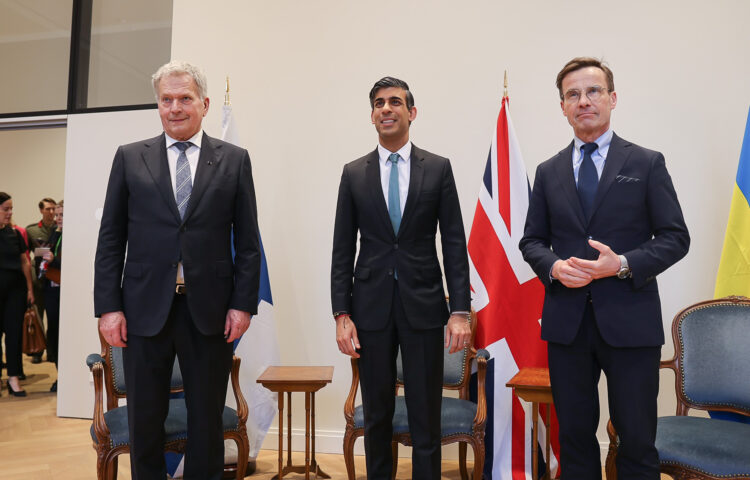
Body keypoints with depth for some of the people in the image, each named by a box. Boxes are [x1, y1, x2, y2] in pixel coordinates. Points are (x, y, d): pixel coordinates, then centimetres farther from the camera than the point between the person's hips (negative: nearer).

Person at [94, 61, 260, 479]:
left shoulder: (234, 160, 4)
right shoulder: (130, 158, 7)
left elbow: (248, 240, 2)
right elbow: (110, 238, 5)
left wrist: (244, 304, -5)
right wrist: (108, 306, -2)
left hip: (209, 310, -1)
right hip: (145, 307, 1)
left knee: (207, 420, 11)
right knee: (145, 419, 12)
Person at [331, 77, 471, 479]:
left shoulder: (438, 168, 3)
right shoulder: (354, 174, 6)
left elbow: (454, 244, 0)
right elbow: (342, 249, 5)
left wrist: (461, 310, -6)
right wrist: (342, 314, -2)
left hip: (423, 305, -1)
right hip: (371, 306, 1)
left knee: (426, 419, 6)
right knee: (376, 416, 13)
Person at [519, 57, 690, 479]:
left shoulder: (647, 163, 2)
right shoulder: (548, 172, 9)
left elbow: (675, 238, 1)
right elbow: (532, 240, 12)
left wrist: (623, 264, -16)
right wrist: (553, 266, -10)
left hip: (630, 321, -2)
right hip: (566, 321, 2)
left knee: (638, 439, 7)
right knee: (574, 435, 13)